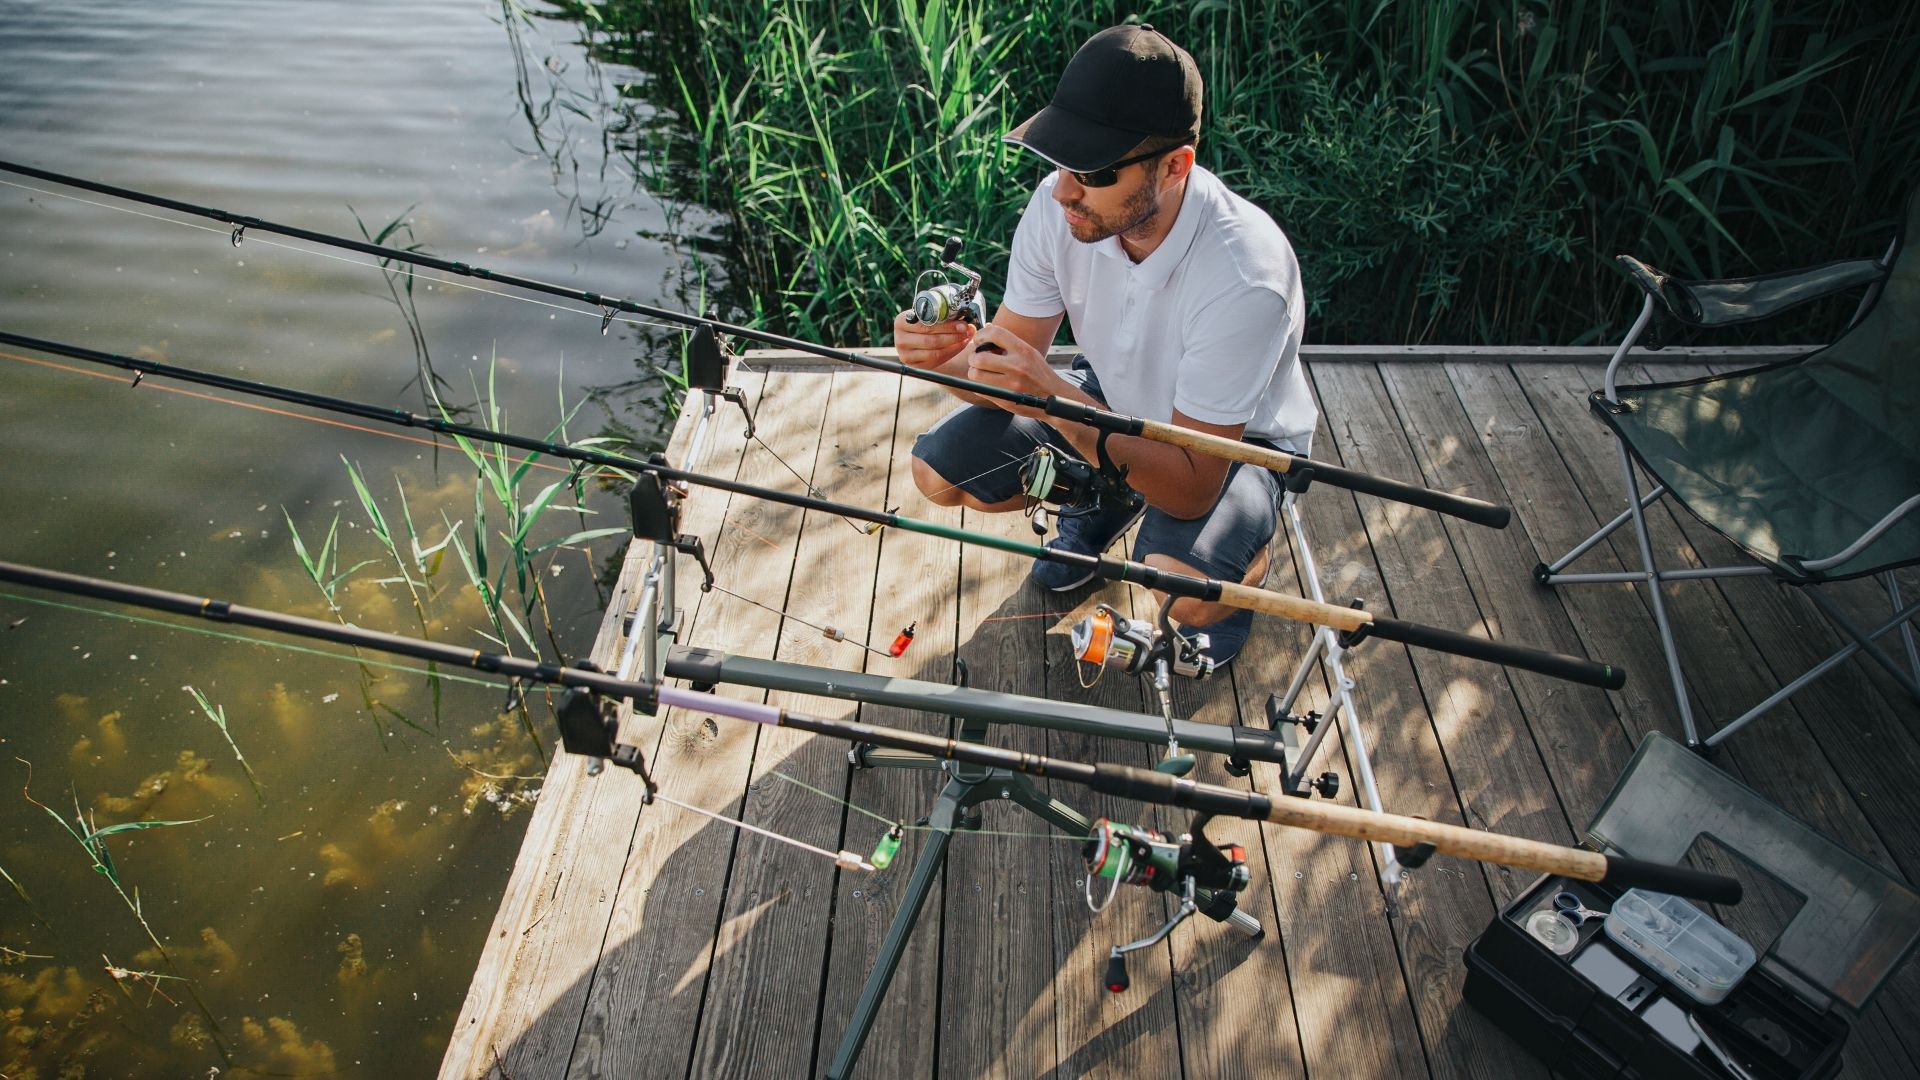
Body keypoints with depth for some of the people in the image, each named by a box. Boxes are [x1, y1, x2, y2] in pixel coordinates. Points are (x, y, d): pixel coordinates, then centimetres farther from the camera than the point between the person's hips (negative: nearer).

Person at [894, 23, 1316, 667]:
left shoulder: (1245, 276, -38)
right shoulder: (1059, 205, -21)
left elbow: (1192, 487, -36)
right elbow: (1011, 368, -12)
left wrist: (1054, 397, -46)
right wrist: (951, 355, -36)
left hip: (1235, 441, -5)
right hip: (1108, 399, 5)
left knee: (1183, 587, -35)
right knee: (938, 472, -9)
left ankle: (1241, 567, 6)